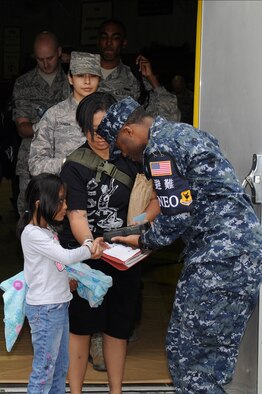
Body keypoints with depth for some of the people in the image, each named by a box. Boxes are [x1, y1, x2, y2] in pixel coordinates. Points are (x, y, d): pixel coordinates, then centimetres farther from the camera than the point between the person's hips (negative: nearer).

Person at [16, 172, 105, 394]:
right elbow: (66, 257, -22)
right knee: (44, 369, -4)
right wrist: (90, 248, -5)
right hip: (45, 309, -9)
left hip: (60, 305, 9)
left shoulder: (48, 230, 11)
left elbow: (60, 261, 9)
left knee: (61, 367, 15)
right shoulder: (32, 234, -18)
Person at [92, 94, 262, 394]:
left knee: (187, 352, -5)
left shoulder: (159, 147, -9)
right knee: (216, 353, 13)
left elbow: (177, 214, -14)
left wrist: (144, 242, 4)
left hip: (220, 257, -10)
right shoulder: (186, 132, 22)